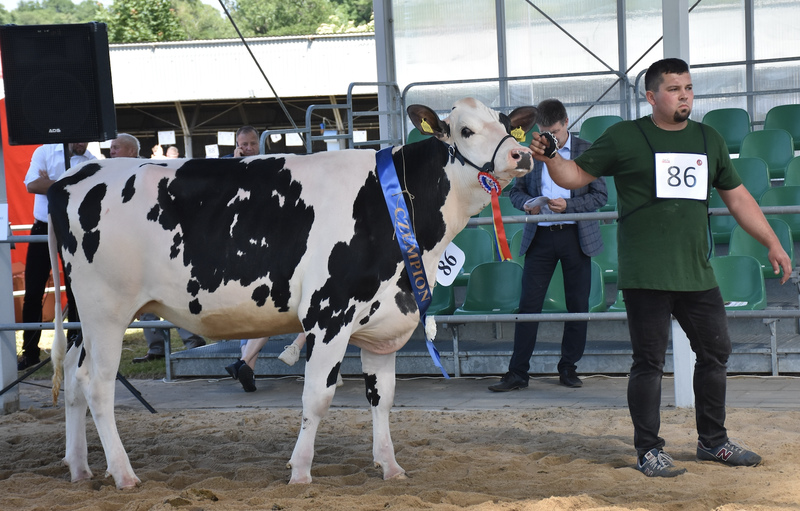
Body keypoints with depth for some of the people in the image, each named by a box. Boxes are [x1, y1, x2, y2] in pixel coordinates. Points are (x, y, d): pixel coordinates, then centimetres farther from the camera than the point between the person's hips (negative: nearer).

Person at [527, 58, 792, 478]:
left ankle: (713, 441, 26)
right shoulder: (624, 137, 0)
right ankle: (649, 451, 8)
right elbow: (576, 175, 4)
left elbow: (737, 197, 19)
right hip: (645, 274, -5)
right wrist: (549, 158, -16)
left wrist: (772, 243, 15)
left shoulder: (709, 140, 14)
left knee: (716, 352, 11)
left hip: (697, 273, 5)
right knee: (649, 361, -3)